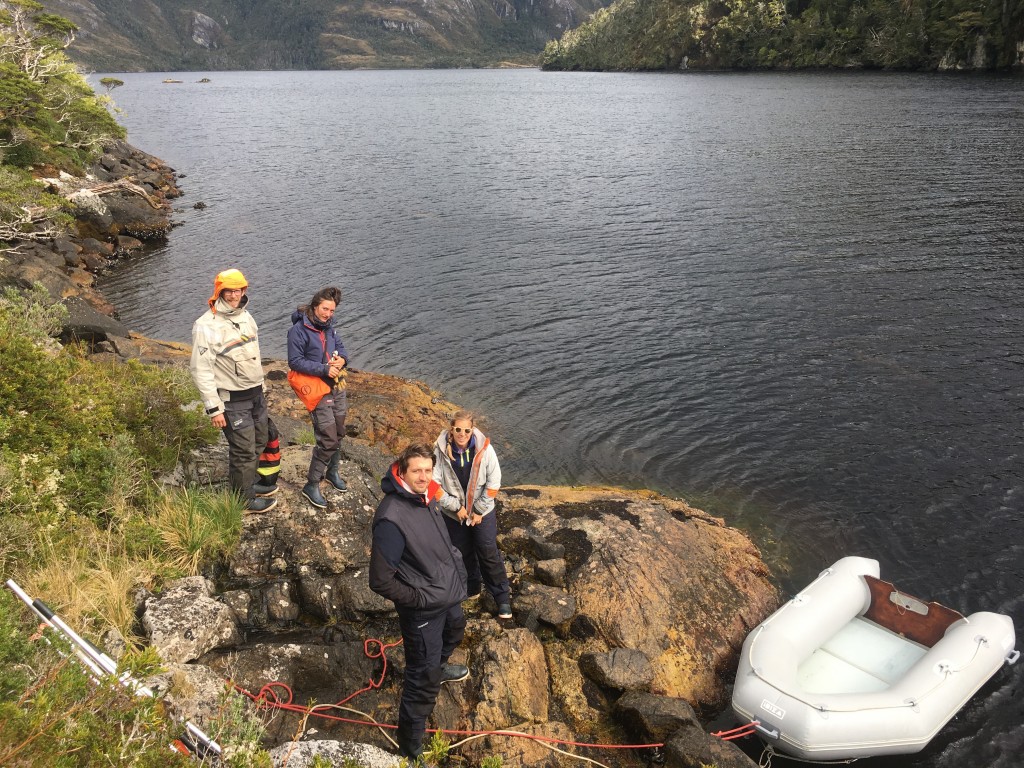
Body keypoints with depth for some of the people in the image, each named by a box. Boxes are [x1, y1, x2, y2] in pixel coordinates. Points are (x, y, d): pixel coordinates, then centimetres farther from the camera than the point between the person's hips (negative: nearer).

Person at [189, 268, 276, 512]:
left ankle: (248, 482, 41)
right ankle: (245, 499, 19)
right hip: (232, 400, -8)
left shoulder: (245, 316, 5)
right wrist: (214, 408, -21)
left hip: (256, 394, 8)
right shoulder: (206, 326, -19)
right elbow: (200, 370, -20)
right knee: (244, 450, 1)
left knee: (259, 442, 20)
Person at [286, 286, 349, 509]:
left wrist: (342, 359, -7)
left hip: (337, 386, 8)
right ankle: (311, 485, 5)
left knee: (338, 433, 18)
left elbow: (340, 347, 17)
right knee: (328, 439, -9)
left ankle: (332, 471, 41)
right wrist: (324, 369, -22)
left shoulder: (328, 327, 6)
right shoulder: (298, 330, -15)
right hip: (318, 390, -8)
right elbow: (295, 361, -17)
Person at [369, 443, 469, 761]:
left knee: (454, 631, 35)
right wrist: (418, 598, -18)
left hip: (449, 594, 9)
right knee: (423, 681, 2)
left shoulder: (426, 496, -7)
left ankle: (438, 668, 66)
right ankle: (410, 749, 21)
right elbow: (380, 581, -27)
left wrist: (456, 570, 10)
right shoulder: (392, 519, -32)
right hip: (423, 609, -9)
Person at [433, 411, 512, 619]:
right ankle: (471, 588, 42)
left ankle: (502, 597, 20)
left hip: (483, 512, -1)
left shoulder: (484, 449, -20)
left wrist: (479, 510, -11)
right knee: (462, 554, 19)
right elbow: (434, 483, -12)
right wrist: (455, 507, -13)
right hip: (454, 514, 2)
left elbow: (494, 482, -11)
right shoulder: (440, 450, -19)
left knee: (489, 554, 4)